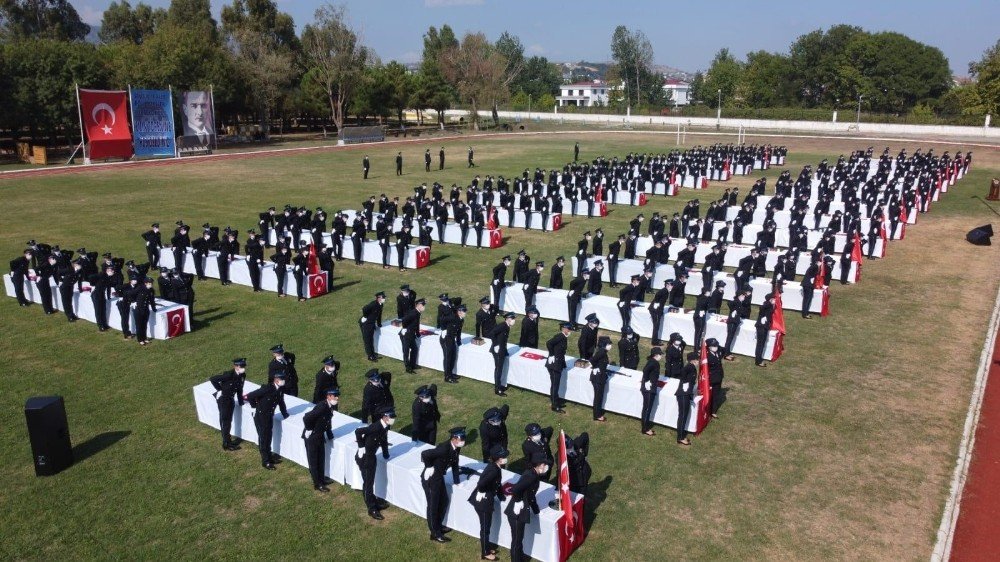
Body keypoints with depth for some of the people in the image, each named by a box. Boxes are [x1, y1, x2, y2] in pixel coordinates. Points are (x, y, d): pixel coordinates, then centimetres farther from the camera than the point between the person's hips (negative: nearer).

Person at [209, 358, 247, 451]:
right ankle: (226, 444, 9)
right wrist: (220, 390, -15)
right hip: (223, 399, -7)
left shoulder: (242, 375, -6)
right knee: (224, 421, 1)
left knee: (229, 421, 16)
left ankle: (228, 441, 28)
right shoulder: (228, 375, -28)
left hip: (231, 399, 7)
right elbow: (212, 379, -25)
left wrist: (241, 402, 11)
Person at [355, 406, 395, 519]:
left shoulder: (385, 426, -4)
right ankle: (372, 509, 13)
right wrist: (361, 447, -23)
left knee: (370, 481, 22)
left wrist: (386, 455, 19)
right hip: (364, 457, -8)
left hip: (371, 456, 8)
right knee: (368, 483, 3)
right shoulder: (375, 427, -31)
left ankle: (373, 502, 37)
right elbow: (358, 431, -33)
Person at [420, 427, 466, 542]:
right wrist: (429, 467, -20)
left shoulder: (456, 448, -6)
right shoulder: (444, 449, -33)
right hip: (430, 478, -9)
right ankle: (435, 534, 19)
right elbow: (424, 454, -35)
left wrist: (457, 481, 13)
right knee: (433, 505, 5)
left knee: (444, 501, 21)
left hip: (439, 477, 9)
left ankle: (438, 525, 41)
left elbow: (455, 464, 9)